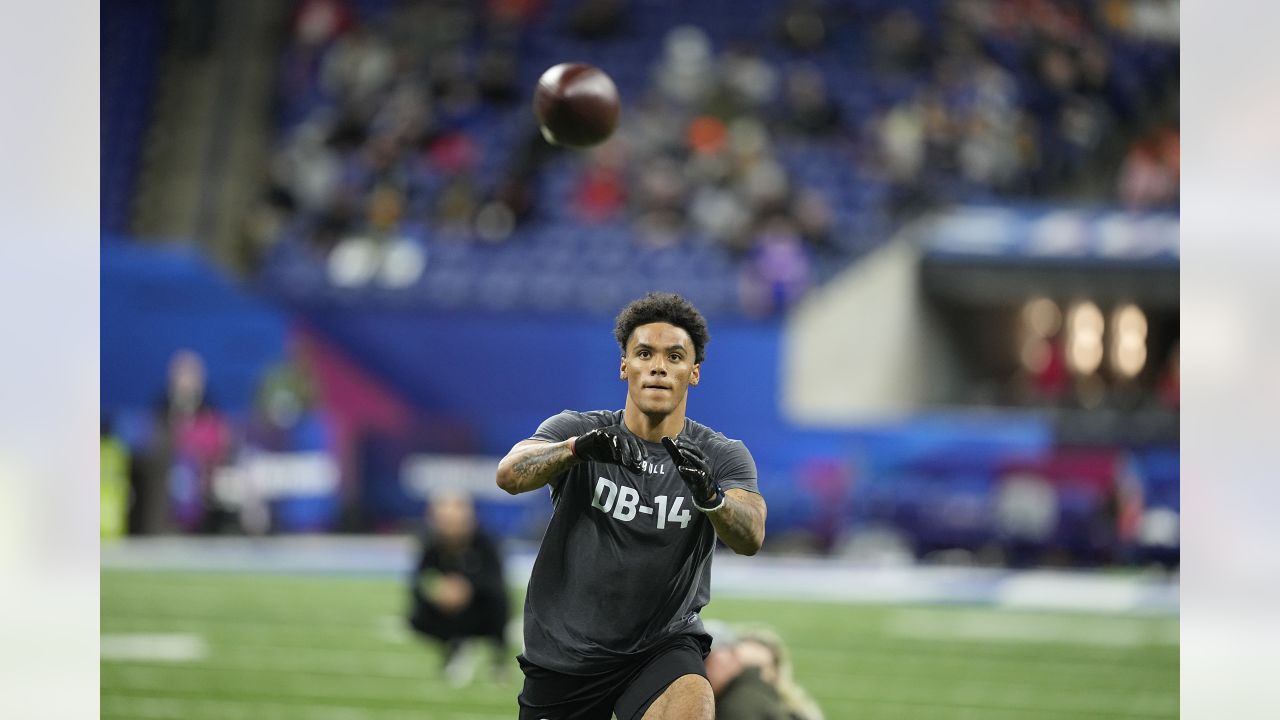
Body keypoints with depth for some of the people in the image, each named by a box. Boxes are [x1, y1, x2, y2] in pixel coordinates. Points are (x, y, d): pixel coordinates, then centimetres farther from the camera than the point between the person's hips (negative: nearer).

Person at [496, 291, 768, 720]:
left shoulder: (722, 456, -2)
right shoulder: (574, 429, -3)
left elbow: (750, 539, -20)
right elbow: (509, 475, -22)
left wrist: (709, 495, -42)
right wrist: (578, 448, -42)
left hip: (665, 646, -1)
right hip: (564, 655, 1)